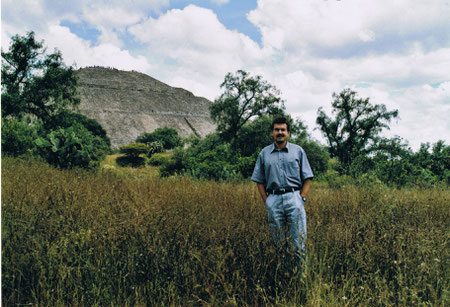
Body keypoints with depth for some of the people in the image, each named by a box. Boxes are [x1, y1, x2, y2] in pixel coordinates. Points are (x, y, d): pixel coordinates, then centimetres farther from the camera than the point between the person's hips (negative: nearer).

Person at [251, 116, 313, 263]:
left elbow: (307, 178, 8)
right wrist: (266, 201, 2)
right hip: (273, 198, 1)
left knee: (298, 239, -3)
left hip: (294, 197, -1)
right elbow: (259, 181, 12)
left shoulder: (298, 151, 10)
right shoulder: (264, 153, 13)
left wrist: (302, 198, -3)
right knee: (278, 240, 7)